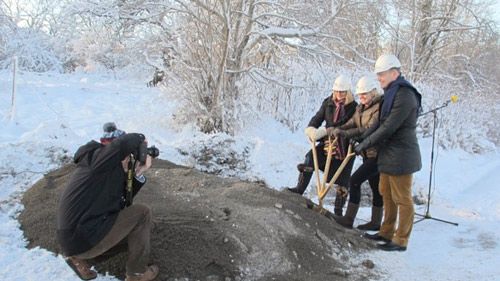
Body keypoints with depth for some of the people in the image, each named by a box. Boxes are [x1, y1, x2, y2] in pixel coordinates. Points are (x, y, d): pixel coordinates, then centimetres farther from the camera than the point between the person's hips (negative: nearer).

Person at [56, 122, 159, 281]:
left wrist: (138, 174, 8)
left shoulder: (111, 169, 18)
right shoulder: (96, 158, -9)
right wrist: (140, 138, -6)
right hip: (82, 238, -9)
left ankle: (78, 257, 16)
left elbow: (124, 199, 18)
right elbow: (124, 144, -27)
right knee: (142, 213, -3)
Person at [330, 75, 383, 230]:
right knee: (376, 187, 15)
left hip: (378, 154, -8)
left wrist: (345, 133, -33)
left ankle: (349, 219, -7)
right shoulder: (361, 107, 11)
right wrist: (337, 130, -16)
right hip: (368, 153, 8)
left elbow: (370, 129, -27)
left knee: (355, 181, -13)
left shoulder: (380, 107, -16)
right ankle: (376, 222, 25)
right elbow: (351, 123, 4)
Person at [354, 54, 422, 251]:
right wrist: (362, 139, 1)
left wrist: (365, 144, -16)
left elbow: (389, 127, -23)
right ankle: (387, 233, 32)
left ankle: (401, 241, 13)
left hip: (401, 156, -10)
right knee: (386, 193, 18)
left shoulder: (405, 96, -19)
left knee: (402, 198, 2)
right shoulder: (391, 93, 12)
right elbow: (381, 123, 13)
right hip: (389, 154, 10)